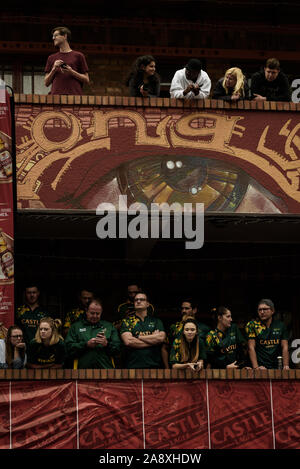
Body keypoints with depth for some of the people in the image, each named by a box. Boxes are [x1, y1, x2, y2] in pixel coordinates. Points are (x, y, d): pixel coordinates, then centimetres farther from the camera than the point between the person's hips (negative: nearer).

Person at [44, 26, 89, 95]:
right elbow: (46, 83, 16)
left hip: (74, 94, -2)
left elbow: (87, 80, 8)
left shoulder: (78, 56, 11)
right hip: (56, 94, 2)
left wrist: (72, 72, -7)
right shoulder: (52, 58, 19)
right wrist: (54, 69, 0)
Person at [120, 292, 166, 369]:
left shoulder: (156, 321, 17)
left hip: (154, 365, 1)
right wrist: (152, 340, -2)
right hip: (133, 366, -1)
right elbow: (128, 341, -5)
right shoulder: (127, 321, 12)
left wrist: (138, 337, -3)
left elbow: (161, 338, -1)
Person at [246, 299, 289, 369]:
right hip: (261, 367, -2)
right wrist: (256, 367, -15)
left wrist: (286, 366, -8)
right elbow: (251, 348, -3)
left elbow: (285, 347, 7)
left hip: (277, 367, 2)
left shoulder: (280, 326, 11)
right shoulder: (252, 325, 3)